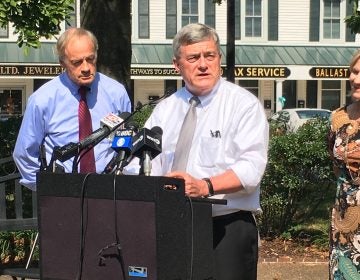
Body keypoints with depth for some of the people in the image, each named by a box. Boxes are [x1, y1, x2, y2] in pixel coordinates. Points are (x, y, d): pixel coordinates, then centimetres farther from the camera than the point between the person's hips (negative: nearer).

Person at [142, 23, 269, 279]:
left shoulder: (244, 105, -2)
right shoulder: (164, 110, 12)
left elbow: (251, 166, -14)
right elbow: (148, 166, 4)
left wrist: (206, 186, -28)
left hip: (228, 228, -4)